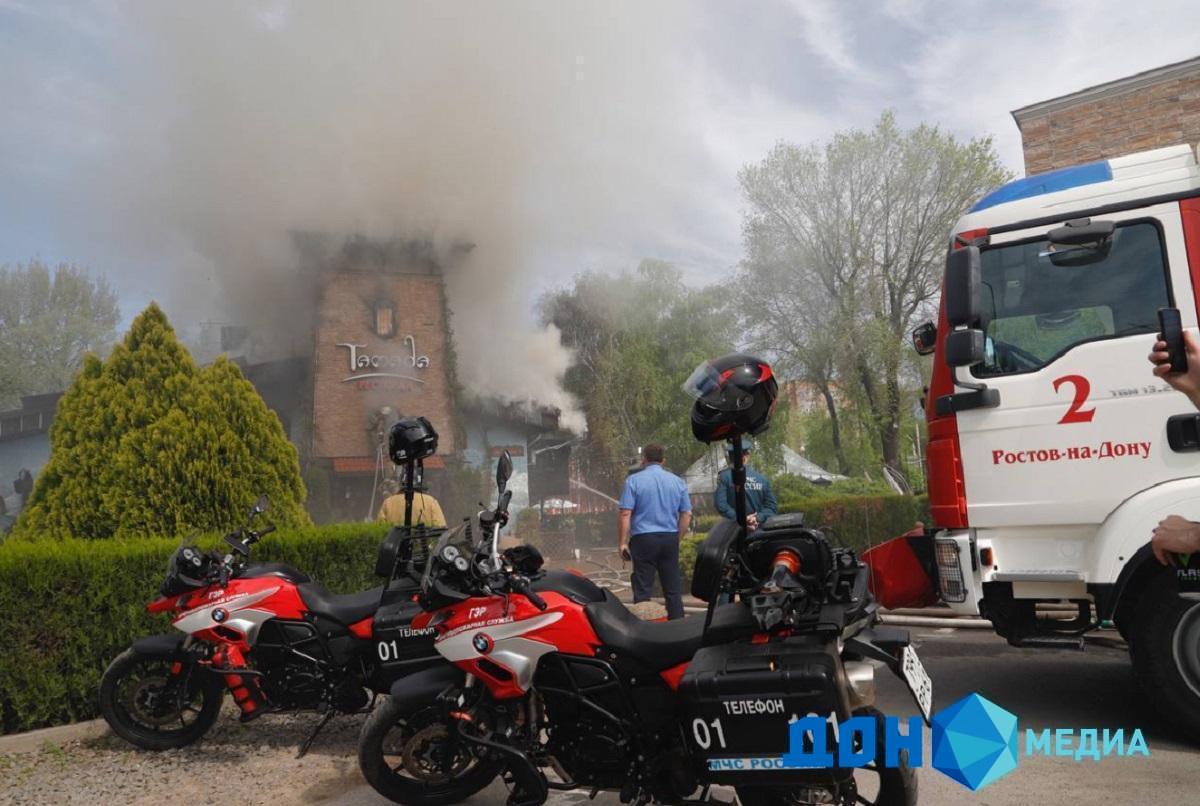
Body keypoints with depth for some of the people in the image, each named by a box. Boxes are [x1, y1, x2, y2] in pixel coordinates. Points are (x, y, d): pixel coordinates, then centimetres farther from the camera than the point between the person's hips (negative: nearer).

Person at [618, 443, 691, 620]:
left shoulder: (634, 480, -3)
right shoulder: (677, 481, 8)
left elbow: (626, 514, -10)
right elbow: (687, 514, 8)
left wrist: (622, 542, -4)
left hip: (644, 539, -3)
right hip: (670, 539, 3)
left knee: (643, 589, 3)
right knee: (673, 589, 9)